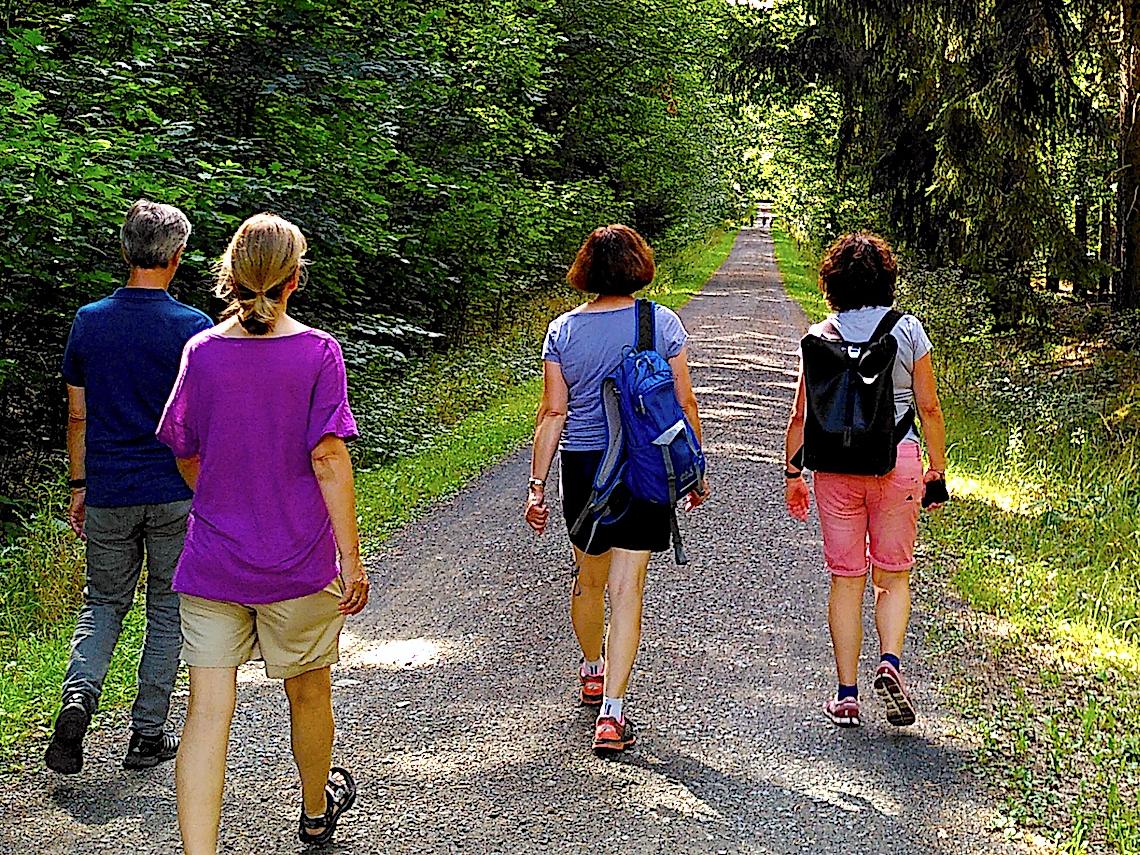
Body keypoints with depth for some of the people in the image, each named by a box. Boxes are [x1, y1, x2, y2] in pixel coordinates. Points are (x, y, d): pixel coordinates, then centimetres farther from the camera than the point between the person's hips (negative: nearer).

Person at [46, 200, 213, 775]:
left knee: (103, 602, 17)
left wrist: (79, 486, 14)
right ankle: (148, 733, 14)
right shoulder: (193, 328, -9)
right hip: (176, 495, -2)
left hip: (107, 495, 3)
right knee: (167, 609, 11)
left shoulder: (89, 322, 1)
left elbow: (77, 416, 6)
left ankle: (78, 696, -7)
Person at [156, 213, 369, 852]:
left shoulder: (203, 351, -1)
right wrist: (352, 556, -10)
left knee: (208, 710, -1)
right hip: (299, 561, -1)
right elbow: (328, 458, -15)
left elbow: (186, 456, 9)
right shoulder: (317, 352, -10)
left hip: (212, 560, 2)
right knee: (309, 692, 20)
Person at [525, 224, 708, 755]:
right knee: (627, 587, -2)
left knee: (588, 577, 21)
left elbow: (553, 412, -2)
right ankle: (611, 714, -6)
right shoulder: (663, 323, -4)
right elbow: (684, 403, -2)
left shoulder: (563, 330, -1)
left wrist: (537, 485, 3)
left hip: (582, 465, 2)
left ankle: (592, 673, 44)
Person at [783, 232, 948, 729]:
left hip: (836, 464, 0)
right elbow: (929, 408, 1)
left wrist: (792, 473, 10)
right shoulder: (909, 331, -1)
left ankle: (846, 695, 9)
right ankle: (890, 661, -11)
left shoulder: (821, 337, -1)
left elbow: (801, 415, 0)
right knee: (893, 575, 13)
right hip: (898, 460, 0)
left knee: (845, 578, 8)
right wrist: (937, 468, 10)